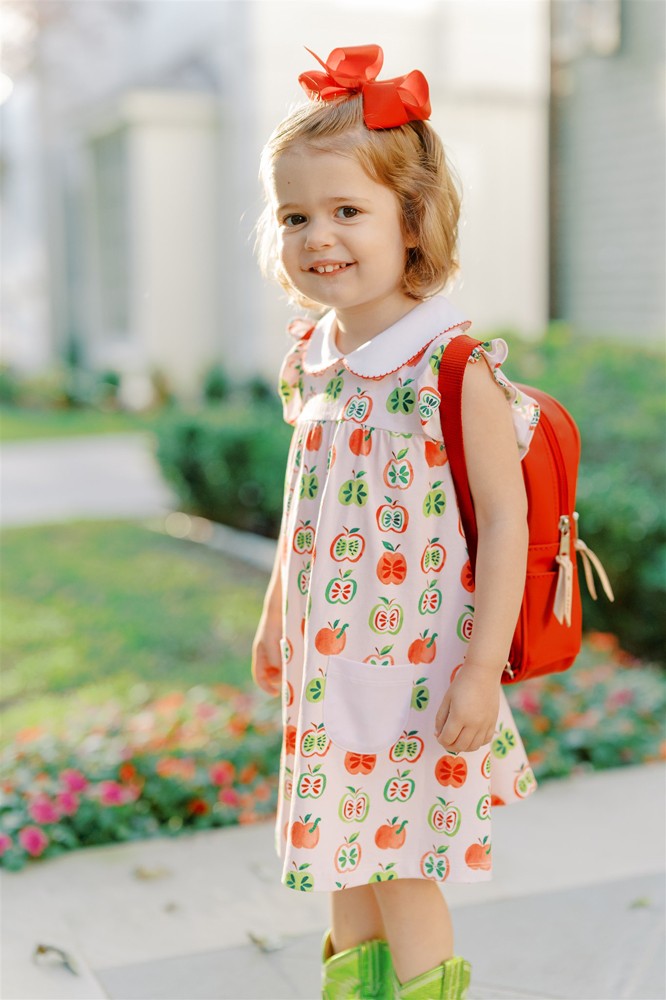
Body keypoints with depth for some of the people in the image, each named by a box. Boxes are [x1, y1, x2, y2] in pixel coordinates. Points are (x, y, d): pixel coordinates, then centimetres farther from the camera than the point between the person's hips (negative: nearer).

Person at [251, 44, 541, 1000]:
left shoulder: (458, 371, -17)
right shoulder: (313, 363, 3)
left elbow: (505, 519, -16)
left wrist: (483, 666, -18)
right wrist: (275, 617, 21)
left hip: (416, 664, -6)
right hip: (328, 661, 7)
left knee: (398, 858, 5)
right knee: (343, 848, 20)